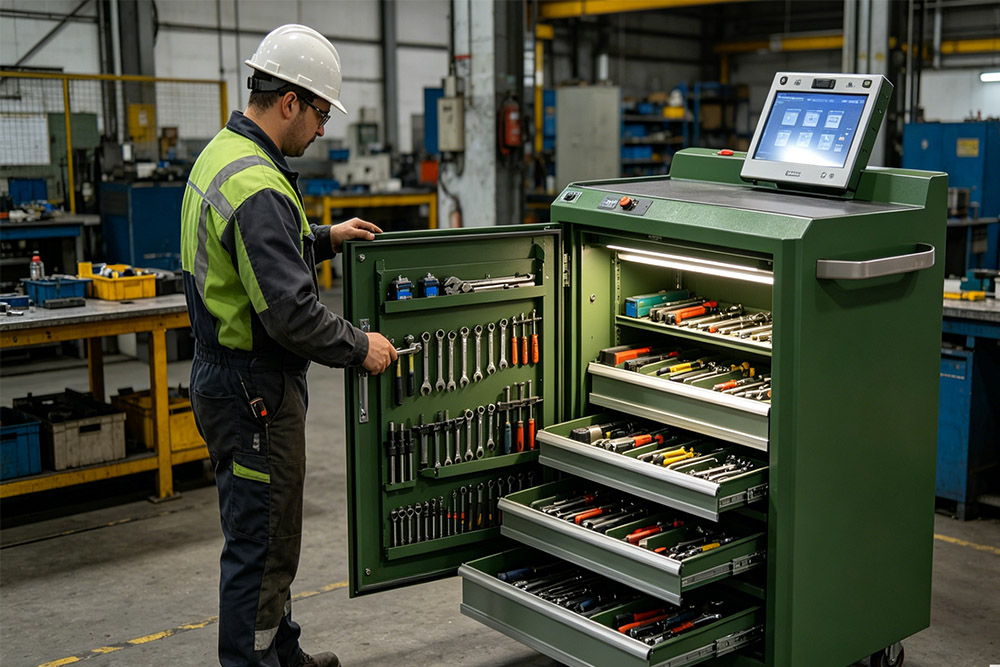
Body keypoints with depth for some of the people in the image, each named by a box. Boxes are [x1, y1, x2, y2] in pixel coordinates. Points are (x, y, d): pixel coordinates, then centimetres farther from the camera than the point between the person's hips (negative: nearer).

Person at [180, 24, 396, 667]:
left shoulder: (221, 155, 10)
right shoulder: (258, 187, -24)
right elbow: (291, 311, -27)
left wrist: (326, 237, 19)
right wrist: (360, 347, -14)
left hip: (226, 376, 11)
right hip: (255, 391, -11)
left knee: (266, 533, 22)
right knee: (263, 544, 1)